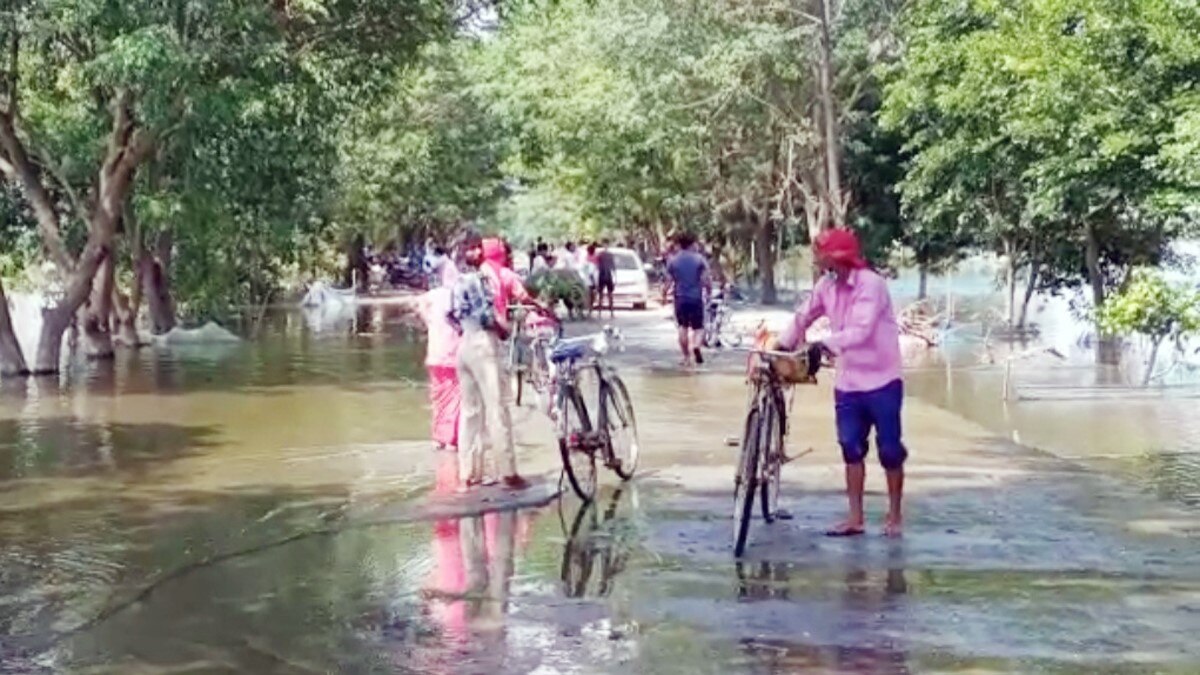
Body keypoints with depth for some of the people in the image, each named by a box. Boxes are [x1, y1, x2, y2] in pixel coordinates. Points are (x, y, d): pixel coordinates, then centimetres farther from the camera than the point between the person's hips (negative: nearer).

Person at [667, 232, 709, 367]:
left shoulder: (673, 261, 0)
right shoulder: (699, 259, -3)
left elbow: (669, 281, -1)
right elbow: (705, 280, -7)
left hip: (680, 298, 1)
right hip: (696, 298, -1)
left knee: (683, 327, 10)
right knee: (698, 327, 6)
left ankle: (686, 357, 10)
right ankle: (696, 346, -24)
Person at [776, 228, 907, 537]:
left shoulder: (870, 284, -20)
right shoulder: (827, 286, 2)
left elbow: (861, 331, -31)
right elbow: (803, 317, 12)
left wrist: (824, 345, -38)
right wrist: (781, 347, 6)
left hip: (881, 382, -6)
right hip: (848, 382, 6)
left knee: (890, 449, 4)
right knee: (851, 449, 7)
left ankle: (895, 515, 17)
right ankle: (855, 518, 14)